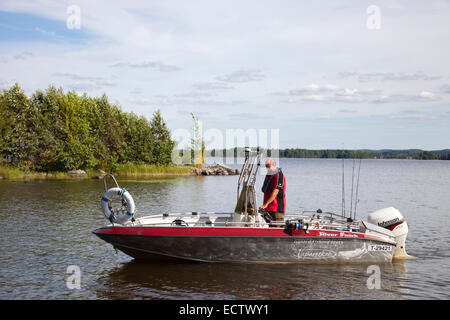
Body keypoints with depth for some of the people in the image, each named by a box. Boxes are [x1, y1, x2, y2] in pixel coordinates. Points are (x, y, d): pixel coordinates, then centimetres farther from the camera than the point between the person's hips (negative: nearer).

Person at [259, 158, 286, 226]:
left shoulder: (279, 175, -12)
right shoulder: (268, 175, 17)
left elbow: (275, 192, -21)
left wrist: (266, 204, -24)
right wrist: (264, 205, 15)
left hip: (277, 208, -9)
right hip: (268, 208, 9)